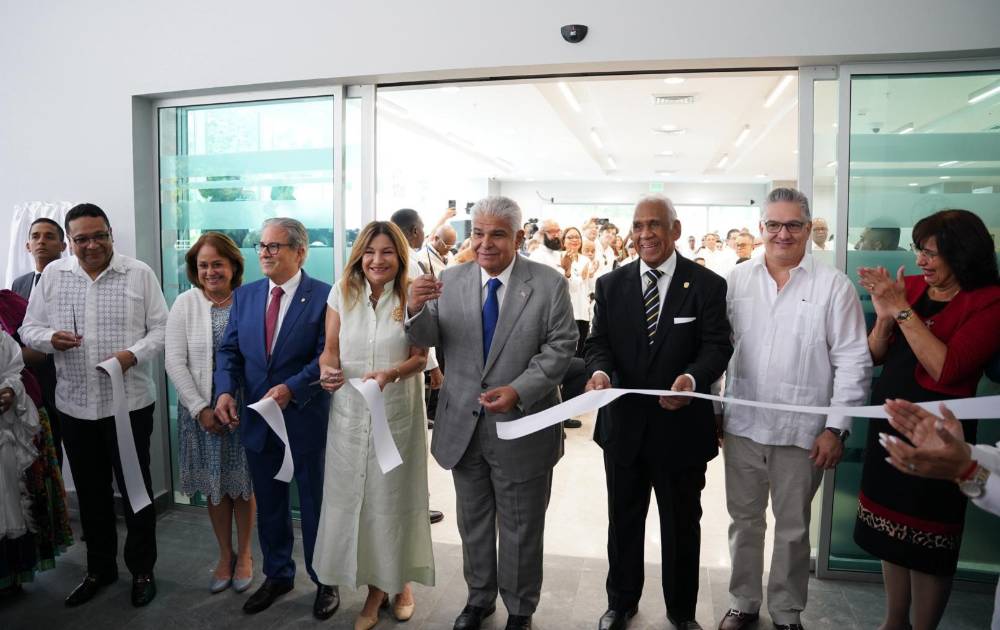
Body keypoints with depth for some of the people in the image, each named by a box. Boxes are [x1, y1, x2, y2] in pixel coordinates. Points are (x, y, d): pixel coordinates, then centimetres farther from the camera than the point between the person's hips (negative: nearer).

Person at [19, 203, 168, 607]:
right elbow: (29, 328, 8)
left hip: (130, 402, -3)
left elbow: (161, 328, -4)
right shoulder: (52, 275, 5)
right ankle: (100, 568, 33)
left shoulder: (139, 273, -3)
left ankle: (142, 570, 23)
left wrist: (133, 354, -21)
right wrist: (51, 339, -14)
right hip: (75, 405, 3)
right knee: (90, 491, 15)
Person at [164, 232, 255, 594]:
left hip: (243, 409, -1)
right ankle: (225, 555, 31)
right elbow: (175, 362, -4)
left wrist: (238, 405, -14)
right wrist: (201, 409, -10)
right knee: (214, 486, 12)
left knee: (243, 484, 10)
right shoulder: (185, 304, -2)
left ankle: (243, 555, 29)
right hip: (202, 411, 1)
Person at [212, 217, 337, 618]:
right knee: (268, 506, 18)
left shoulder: (323, 296, -11)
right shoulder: (244, 296, 7)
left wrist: (291, 388, -25)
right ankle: (277, 575, 38)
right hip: (257, 420, 5)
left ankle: (325, 580, 30)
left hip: (305, 420, -5)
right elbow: (229, 351, 6)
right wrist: (225, 391, -11)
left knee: (315, 504, 11)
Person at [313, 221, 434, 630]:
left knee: (395, 496, 9)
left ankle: (401, 581, 33)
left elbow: (420, 357, -5)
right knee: (354, 497, 7)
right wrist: (326, 371, -19)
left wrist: (390, 373, -25)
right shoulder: (342, 294, 1)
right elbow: (330, 349, 3)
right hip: (350, 412, 2)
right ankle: (374, 587, 27)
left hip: (398, 412, -2)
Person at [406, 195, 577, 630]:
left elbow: (560, 346, -11)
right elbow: (426, 339, -1)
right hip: (463, 427, 3)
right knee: (473, 523, 21)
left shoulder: (549, 283, -8)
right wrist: (416, 310, -24)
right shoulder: (450, 281, 0)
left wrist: (519, 391, -25)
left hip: (522, 427, -3)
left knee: (520, 529, 15)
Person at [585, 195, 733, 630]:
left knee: (681, 525, 17)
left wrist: (692, 378, -34)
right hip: (623, 423, 2)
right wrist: (600, 371, -24)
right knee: (623, 520, 20)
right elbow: (598, 341, -1)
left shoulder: (707, 285, -6)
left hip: (681, 426, -2)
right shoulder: (611, 284, 2)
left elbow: (717, 346, -12)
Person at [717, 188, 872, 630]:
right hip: (742, 426, 2)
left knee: (793, 528, 15)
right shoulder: (736, 281, 3)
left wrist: (836, 428, -8)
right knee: (744, 520, 16)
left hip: (802, 431, -2)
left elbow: (853, 362, -5)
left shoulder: (834, 286, -4)